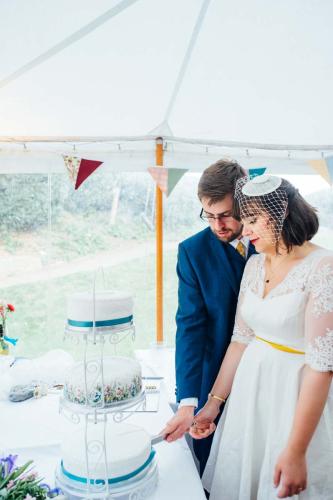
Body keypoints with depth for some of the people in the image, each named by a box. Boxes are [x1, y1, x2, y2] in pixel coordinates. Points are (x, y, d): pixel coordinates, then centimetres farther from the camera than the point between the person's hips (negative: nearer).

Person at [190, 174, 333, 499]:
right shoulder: (254, 265, 1)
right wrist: (214, 402, 5)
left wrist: (296, 451, -19)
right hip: (249, 387, 6)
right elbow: (240, 338, 5)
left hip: (297, 394, -6)